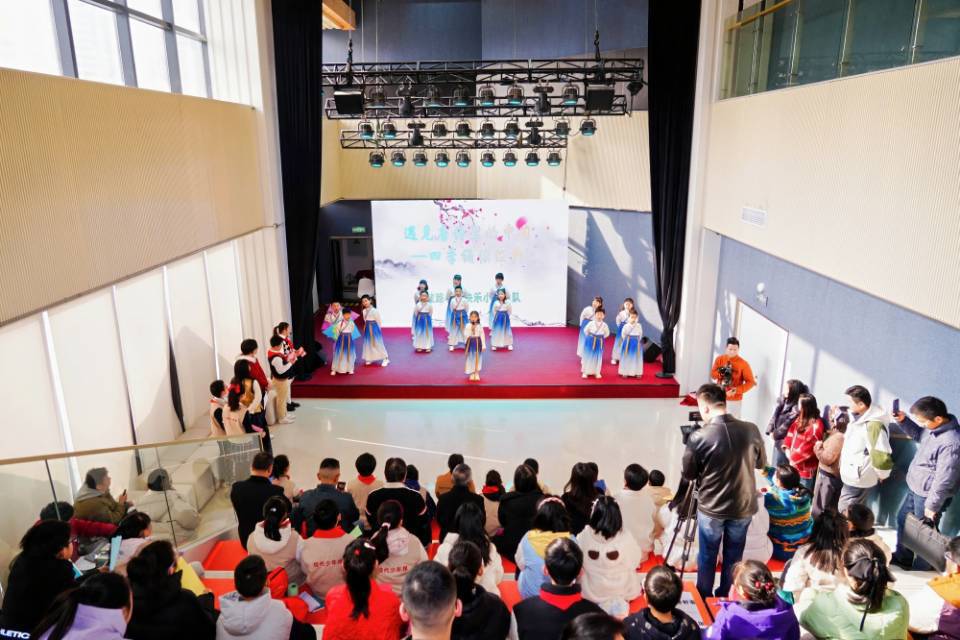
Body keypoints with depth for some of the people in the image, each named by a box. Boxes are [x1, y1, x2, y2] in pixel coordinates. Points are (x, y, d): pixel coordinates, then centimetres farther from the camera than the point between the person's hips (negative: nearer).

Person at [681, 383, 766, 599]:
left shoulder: (699, 437, -22)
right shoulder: (751, 430, -12)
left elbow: (688, 475, -7)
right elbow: (761, 463, 6)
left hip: (711, 509, -3)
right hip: (743, 507, 3)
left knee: (707, 557, 17)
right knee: (733, 557, 21)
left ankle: (704, 599, 33)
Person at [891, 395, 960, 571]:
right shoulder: (933, 427, -7)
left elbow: (944, 480, -27)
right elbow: (918, 434, 18)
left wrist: (932, 506, -18)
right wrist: (903, 421, -1)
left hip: (928, 495, -9)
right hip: (914, 488, 9)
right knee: (903, 520, 24)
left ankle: (920, 569, 34)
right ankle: (902, 557, 44)